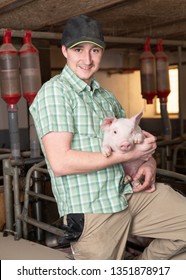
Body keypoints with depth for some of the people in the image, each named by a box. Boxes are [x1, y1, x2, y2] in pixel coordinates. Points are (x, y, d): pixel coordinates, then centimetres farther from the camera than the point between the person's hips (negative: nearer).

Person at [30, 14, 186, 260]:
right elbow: (60, 162, -20)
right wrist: (129, 153, -17)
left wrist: (148, 162, -1)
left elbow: (134, 137, 23)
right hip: (91, 212, -6)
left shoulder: (106, 96, 14)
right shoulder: (55, 91, -9)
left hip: (130, 194, 7)